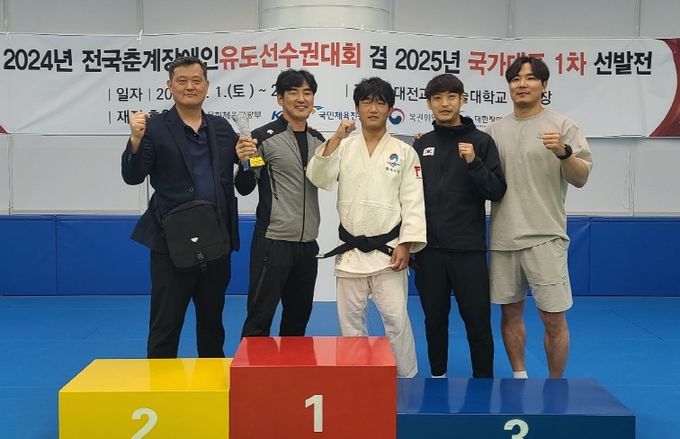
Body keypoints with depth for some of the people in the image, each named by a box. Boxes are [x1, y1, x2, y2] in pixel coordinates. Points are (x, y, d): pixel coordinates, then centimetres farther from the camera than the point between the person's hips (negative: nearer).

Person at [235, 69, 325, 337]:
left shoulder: (317, 139, 8)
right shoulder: (264, 137, -9)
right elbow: (245, 189, -5)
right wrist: (245, 162, -25)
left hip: (307, 244, 6)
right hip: (272, 242, -6)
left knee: (298, 316, 18)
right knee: (259, 318, -1)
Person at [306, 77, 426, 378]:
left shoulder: (404, 152, 1)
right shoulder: (343, 147, 7)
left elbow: (413, 202, -3)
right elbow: (319, 179, -9)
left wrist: (405, 245, -11)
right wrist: (335, 139, -19)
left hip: (388, 250, -2)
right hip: (350, 251, 3)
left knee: (396, 318, -4)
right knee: (350, 319, 11)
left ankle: (406, 379, 11)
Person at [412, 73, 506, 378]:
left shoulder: (481, 141, 0)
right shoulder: (421, 145, 10)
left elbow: (497, 191, -5)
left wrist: (474, 162, -20)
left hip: (468, 250, -3)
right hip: (429, 250, 3)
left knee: (478, 322, 2)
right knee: (435, 320, 11)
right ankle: (438, 378, 25)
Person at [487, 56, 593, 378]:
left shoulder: (562, 126, -2)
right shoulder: (495, 130, 10)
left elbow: (581, 178, -7)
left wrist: (564, 151, -24)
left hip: (544, 237, -4)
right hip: (503, 237, 4)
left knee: (553, 317, -2)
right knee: (510, 311, 12)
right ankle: (519, 379, 26)